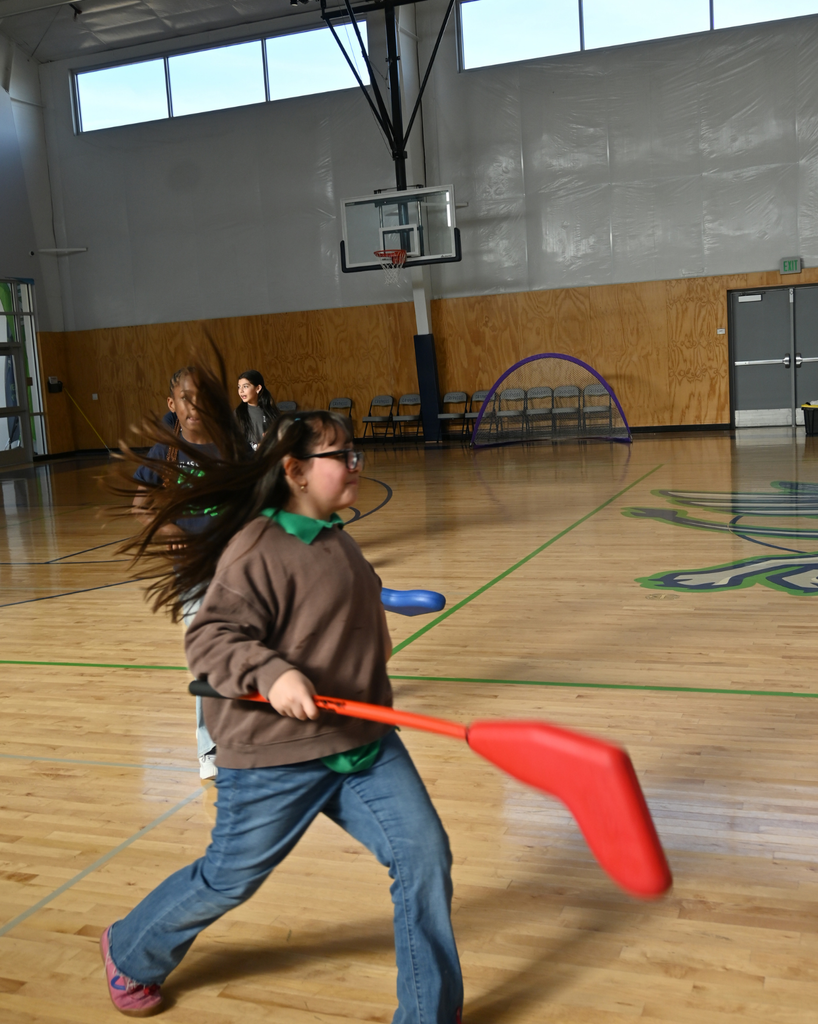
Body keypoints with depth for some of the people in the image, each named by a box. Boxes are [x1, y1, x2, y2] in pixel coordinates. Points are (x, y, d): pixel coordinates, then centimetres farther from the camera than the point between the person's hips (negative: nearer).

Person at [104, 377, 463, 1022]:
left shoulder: (336, 538, 9)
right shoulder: (257, 550, -19)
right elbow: (211, 638, -23)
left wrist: (370, 639, 27)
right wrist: (270, 672, -35)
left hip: (363, 742, 7)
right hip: (276, 757, -7)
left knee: (425, 855, -3)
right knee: (228, 880, 11)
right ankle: (131, 954, 43)